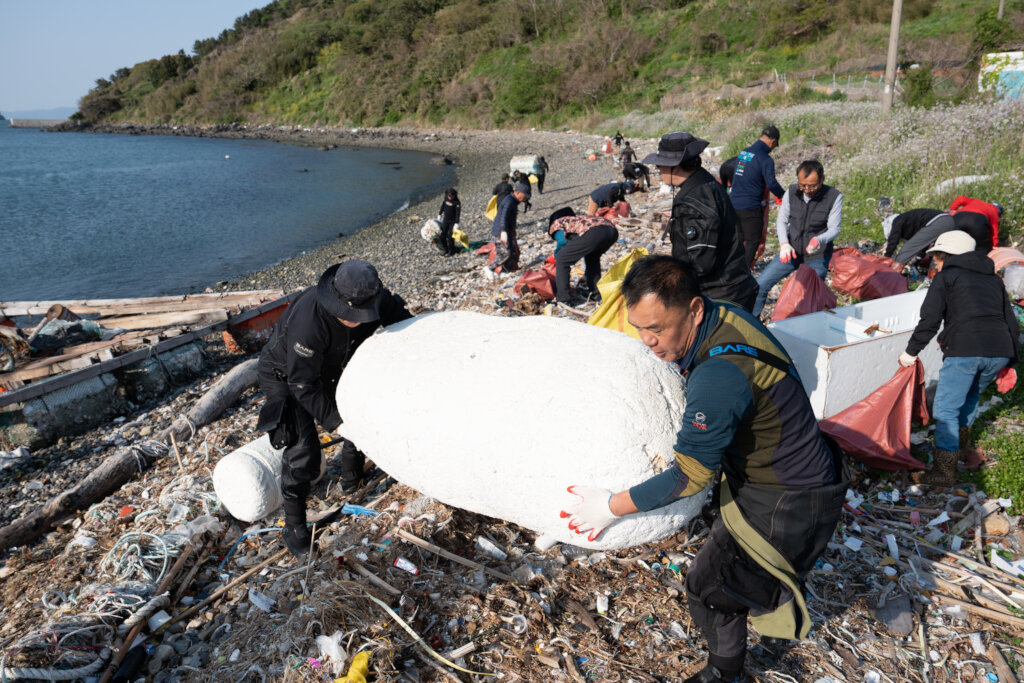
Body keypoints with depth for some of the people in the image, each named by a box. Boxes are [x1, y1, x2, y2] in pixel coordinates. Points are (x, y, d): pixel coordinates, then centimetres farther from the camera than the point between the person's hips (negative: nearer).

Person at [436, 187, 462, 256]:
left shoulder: (457, 202, -19)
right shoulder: (446, 198, -2)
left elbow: (458, 213, -21)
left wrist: (456, 224, -27)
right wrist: (439, 214, 22)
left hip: (453, 221, -5)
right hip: (445, 220, 5)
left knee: (450, 236, -11)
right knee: (442, 236, 0)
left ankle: (452, 251, 6)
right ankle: (446, 250, 16)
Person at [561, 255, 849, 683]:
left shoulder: (720, 375, -39)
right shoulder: (721, 314, -10)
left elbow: (691, 475, -31)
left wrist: (611, 506, -23)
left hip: (788, 503, -9)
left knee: (708, 587, 3)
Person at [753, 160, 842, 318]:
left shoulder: (834, 197, -13)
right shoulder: (791, 192, -6)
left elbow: (834, 228, -10)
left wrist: (819, 240, -34)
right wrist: (784, 243, -14)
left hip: (817, 255, -2)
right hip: (791, 251, 3)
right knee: (760, 285, -4)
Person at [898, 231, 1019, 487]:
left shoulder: (946, 277, 8)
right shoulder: (993, 279, 26)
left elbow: (929, 321, -1)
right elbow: (1011, 322, 24)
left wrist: (911, 352, 8)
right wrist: (1010, 362, 28)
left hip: (965, 350, -7)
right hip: (1000, 350, 7)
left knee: (946, 408, -1)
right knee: (970, 395, 29)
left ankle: (945, 470, -3)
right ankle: (962, 445, 40)